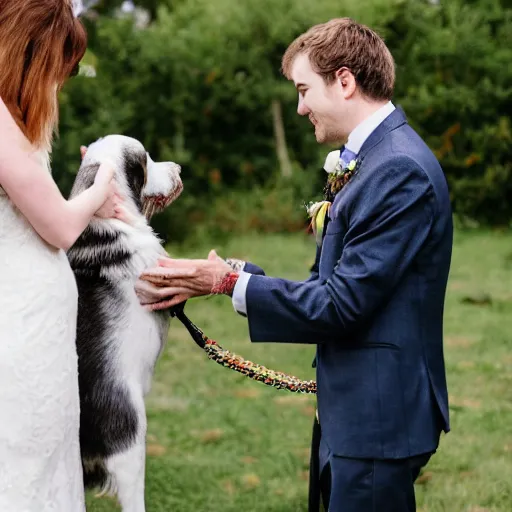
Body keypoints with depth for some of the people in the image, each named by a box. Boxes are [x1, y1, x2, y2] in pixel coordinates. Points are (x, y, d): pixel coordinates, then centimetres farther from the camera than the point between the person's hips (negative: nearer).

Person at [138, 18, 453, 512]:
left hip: (379, 418, -10)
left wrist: (229, 281, -13)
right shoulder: (369, 160, 12)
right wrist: (208, 282, 5)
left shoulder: (400, 170, -19)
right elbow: (328, 286, 12)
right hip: (356, 413, 10)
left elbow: (343, 303, -22)